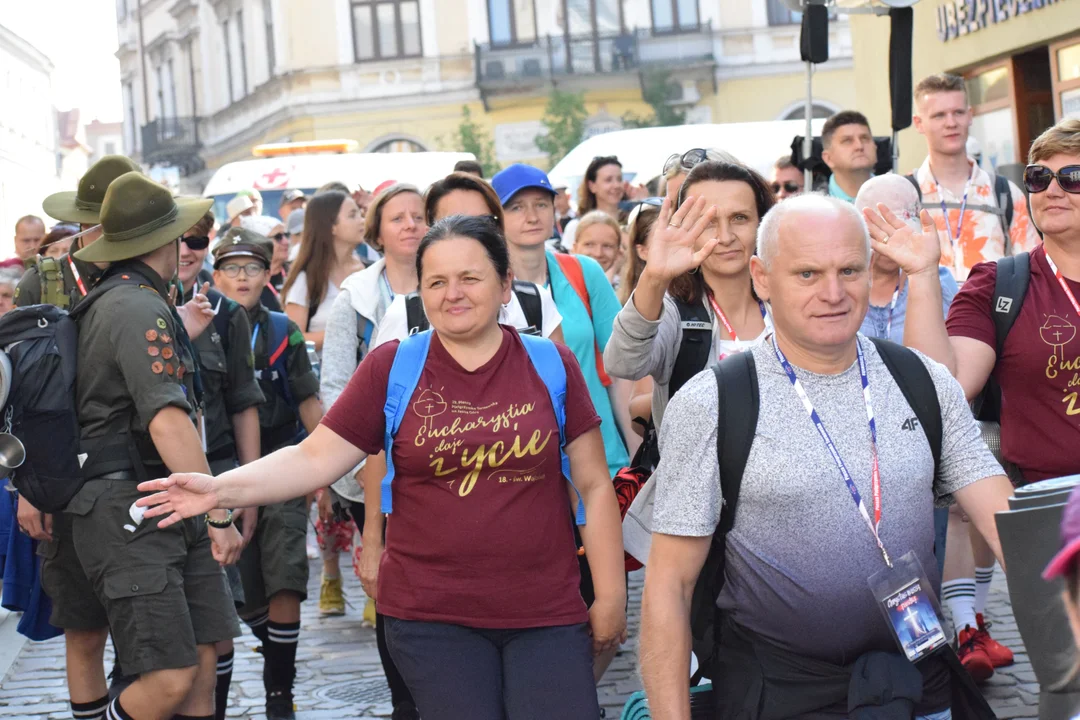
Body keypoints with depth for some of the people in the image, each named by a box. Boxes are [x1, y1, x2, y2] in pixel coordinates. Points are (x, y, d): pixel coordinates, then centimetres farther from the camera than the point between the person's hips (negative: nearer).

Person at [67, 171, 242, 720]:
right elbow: (167, 423, -22)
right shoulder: (138, 307, -15)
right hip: (130, 514, -10)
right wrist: (220, 514, -20)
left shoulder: (109, 300, 17)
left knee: (203, 658, 6)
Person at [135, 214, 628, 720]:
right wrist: (222, 489, -14)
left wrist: (611, 595, 2)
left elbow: (594, 486, 5)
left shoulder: (550, 364, 1)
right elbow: (315, 458, -1)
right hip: (432, 616, -1)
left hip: (546, 617, 1)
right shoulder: (391, 367, 0)